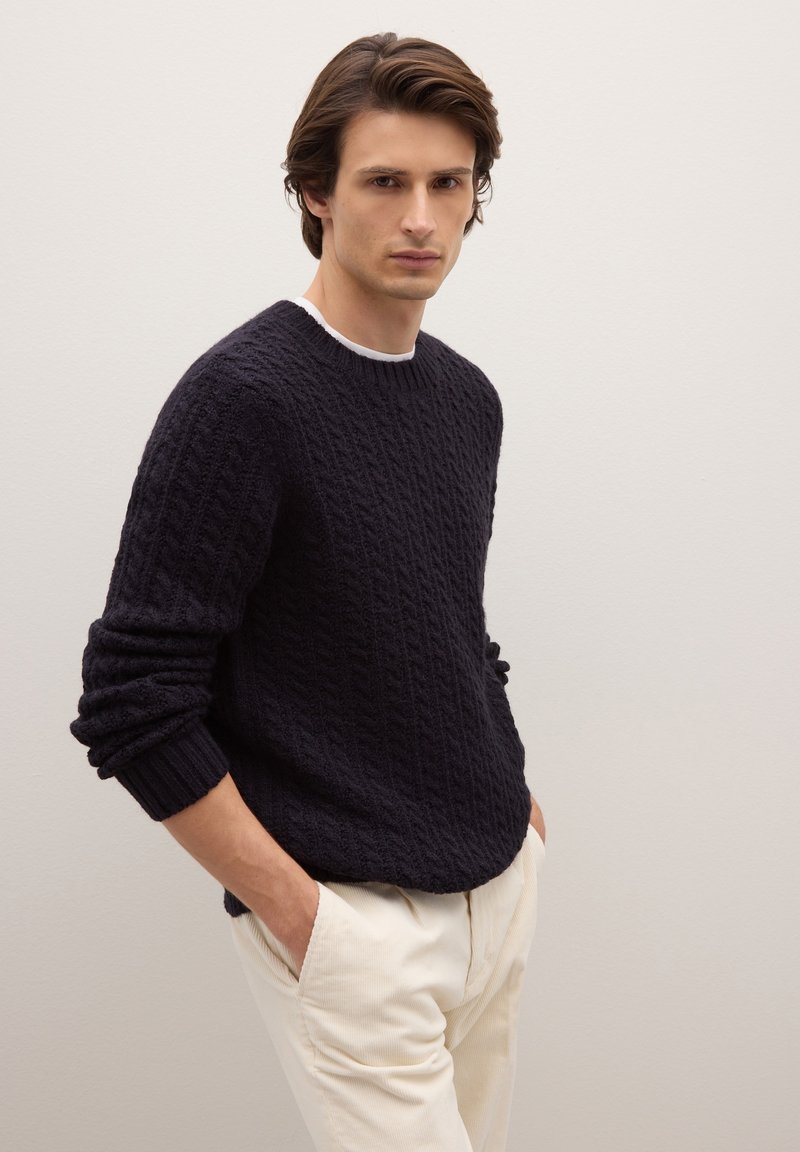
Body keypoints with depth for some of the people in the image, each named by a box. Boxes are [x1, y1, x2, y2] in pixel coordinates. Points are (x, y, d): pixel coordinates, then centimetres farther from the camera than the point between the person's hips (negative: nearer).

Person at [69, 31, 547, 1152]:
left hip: (499, 890, 7)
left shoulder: (469, 397, 7)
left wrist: (507, 792, 12)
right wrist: (297, 912, -15)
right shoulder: (242, 395, -17)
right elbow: (132, 702, -18)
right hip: (356, 921, -7)